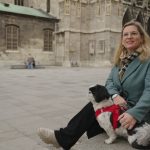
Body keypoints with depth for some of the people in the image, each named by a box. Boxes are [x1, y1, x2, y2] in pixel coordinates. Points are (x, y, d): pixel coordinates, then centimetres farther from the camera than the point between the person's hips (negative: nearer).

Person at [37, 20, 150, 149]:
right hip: (119, 105, 6)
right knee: (94, 106, -16)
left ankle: (63, 138, -8)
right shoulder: (121, 59, 8)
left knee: (94, 109, -17)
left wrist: (135, 114, -39)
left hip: (138, 112, -6)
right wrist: (115, 95, -19)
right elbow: (110, 81, 3)